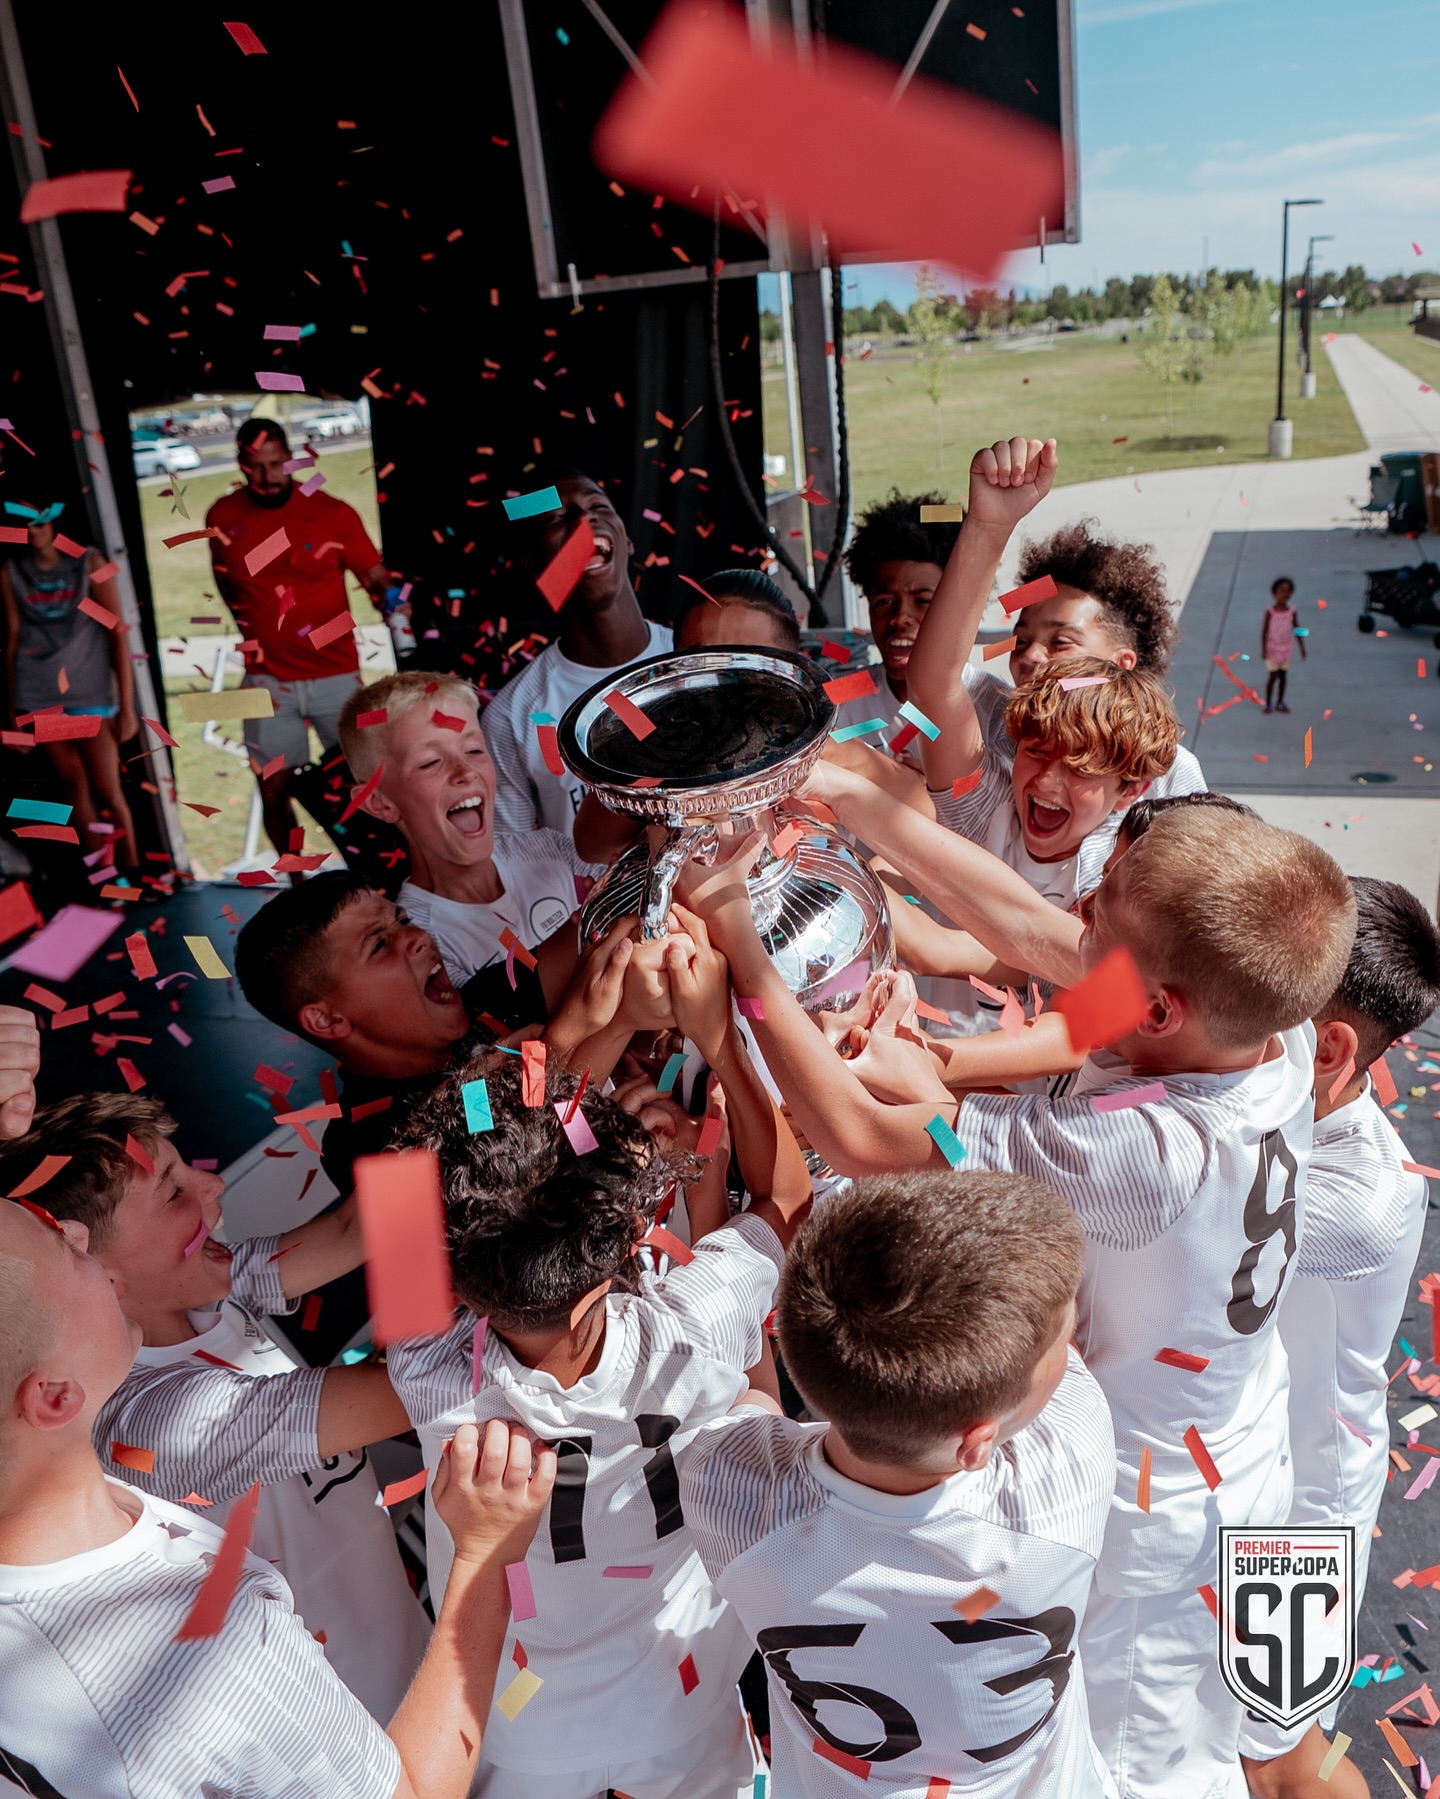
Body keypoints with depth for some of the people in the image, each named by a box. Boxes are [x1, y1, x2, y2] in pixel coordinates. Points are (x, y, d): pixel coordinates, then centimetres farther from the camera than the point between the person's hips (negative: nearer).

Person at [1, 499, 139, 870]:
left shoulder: (89, 563, -3)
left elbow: (118, 635, -4)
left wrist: (127, 707, -7)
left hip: (89, 693, -3)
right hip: (37, 697, 3)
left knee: (108, 792, -3)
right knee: (73, 785, 8)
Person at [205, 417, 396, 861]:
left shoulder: (332, 512, -7)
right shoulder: (223, 517, 1)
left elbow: (375, 577, -8)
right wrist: (254, 631, 9)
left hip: (335, 673, -2)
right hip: (268, 679, 2)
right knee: (273, 792, 5)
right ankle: (297, 883, 23)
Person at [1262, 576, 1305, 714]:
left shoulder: (1291, 611, -3)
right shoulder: (1270, 611, -14)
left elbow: (1297, 630, 4)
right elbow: (1264, 631, -11)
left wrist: (1302, 648, 6)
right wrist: (1263, 650, -14)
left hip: (1286, 649, 4)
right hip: (1273, 649, -3)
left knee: (1283, 675, 9)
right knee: (1273, 675, 1)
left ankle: (1280, 702, 20)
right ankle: (1268, 703, 13)